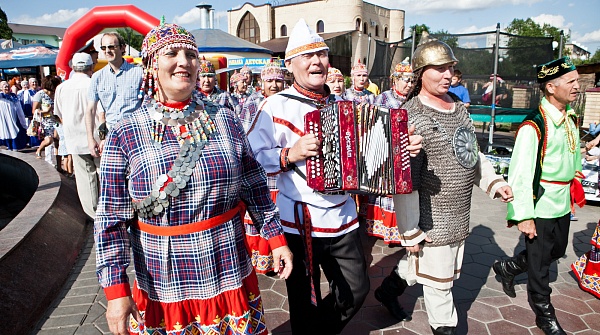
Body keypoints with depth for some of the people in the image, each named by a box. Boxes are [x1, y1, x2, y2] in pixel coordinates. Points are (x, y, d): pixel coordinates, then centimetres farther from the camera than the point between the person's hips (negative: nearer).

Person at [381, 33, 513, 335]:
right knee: (439, 280, 8)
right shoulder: (411, 116, -20)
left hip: (459, 215, 8)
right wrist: (410, 231, -18)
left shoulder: (458, 106, 7)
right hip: (433, 219, -8)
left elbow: (473, 151, 20)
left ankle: (391, 286, 46)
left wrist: (493, 182, 8)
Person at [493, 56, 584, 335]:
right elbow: (520, 174, -23)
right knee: (539, 262, 8)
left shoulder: (570, 119, 6)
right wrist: (523, 215, -24)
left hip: (562, 204, 9)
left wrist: (575, 185, 19)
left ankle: (507, 268, 44)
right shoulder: (534, 126, -21)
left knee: (557, 250, 23)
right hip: (540, 206, -8)